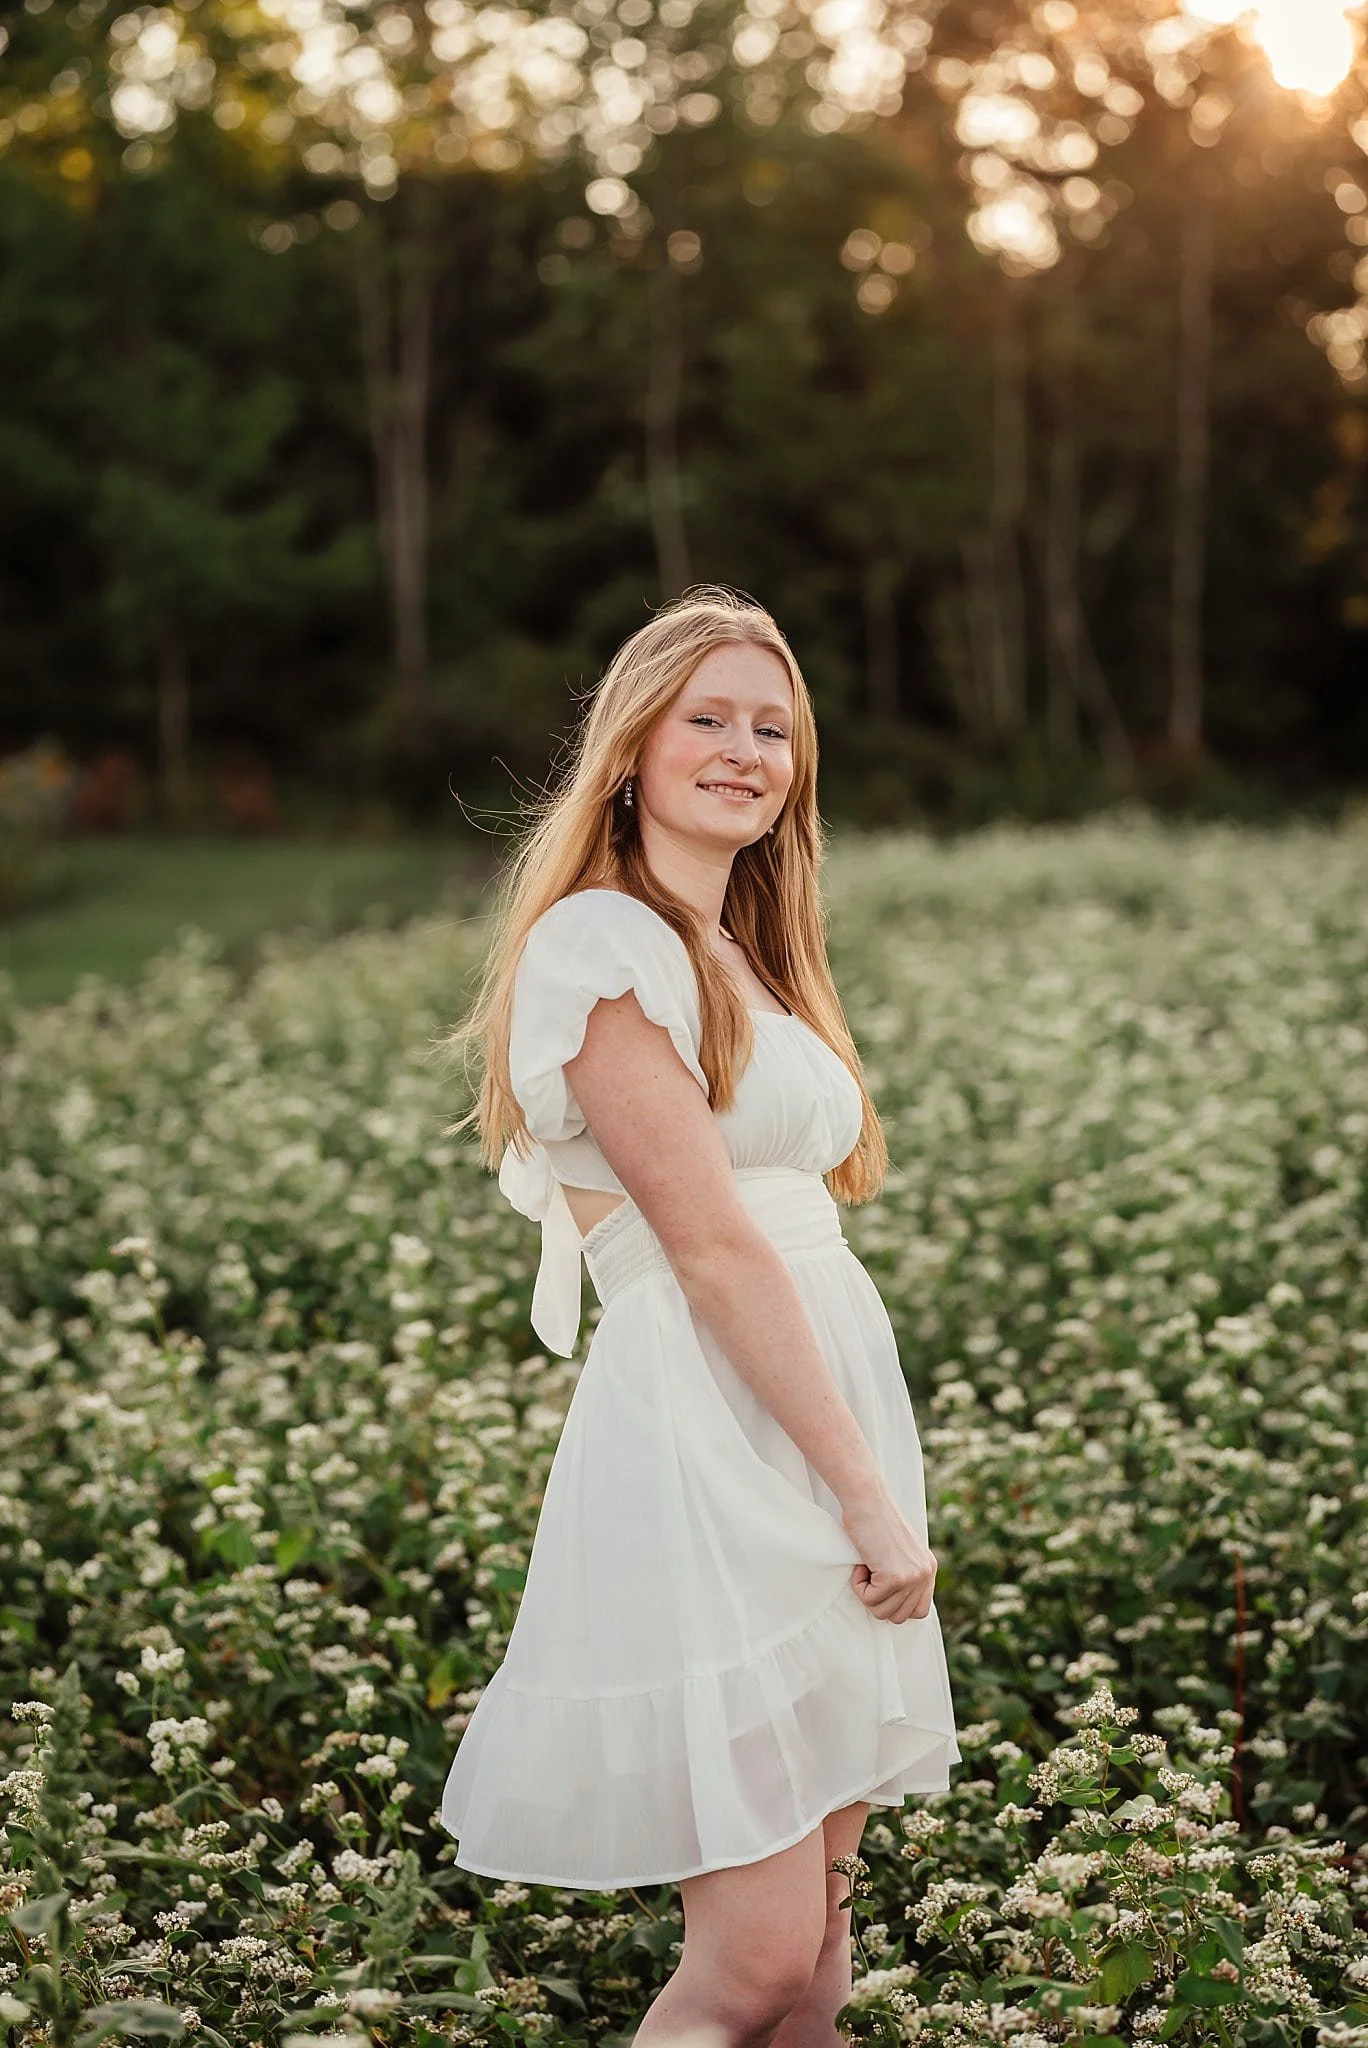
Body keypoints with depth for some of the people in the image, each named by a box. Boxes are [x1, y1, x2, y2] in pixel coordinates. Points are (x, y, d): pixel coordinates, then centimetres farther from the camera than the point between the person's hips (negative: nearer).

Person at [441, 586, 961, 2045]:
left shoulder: (746, 957, 20)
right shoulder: (601, 941, -9)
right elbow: (711, 1245, -15)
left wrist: (871, 1481, 9)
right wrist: (872, 1495, -15)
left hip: (821, 1425, 9)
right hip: (703, 1445, -9)